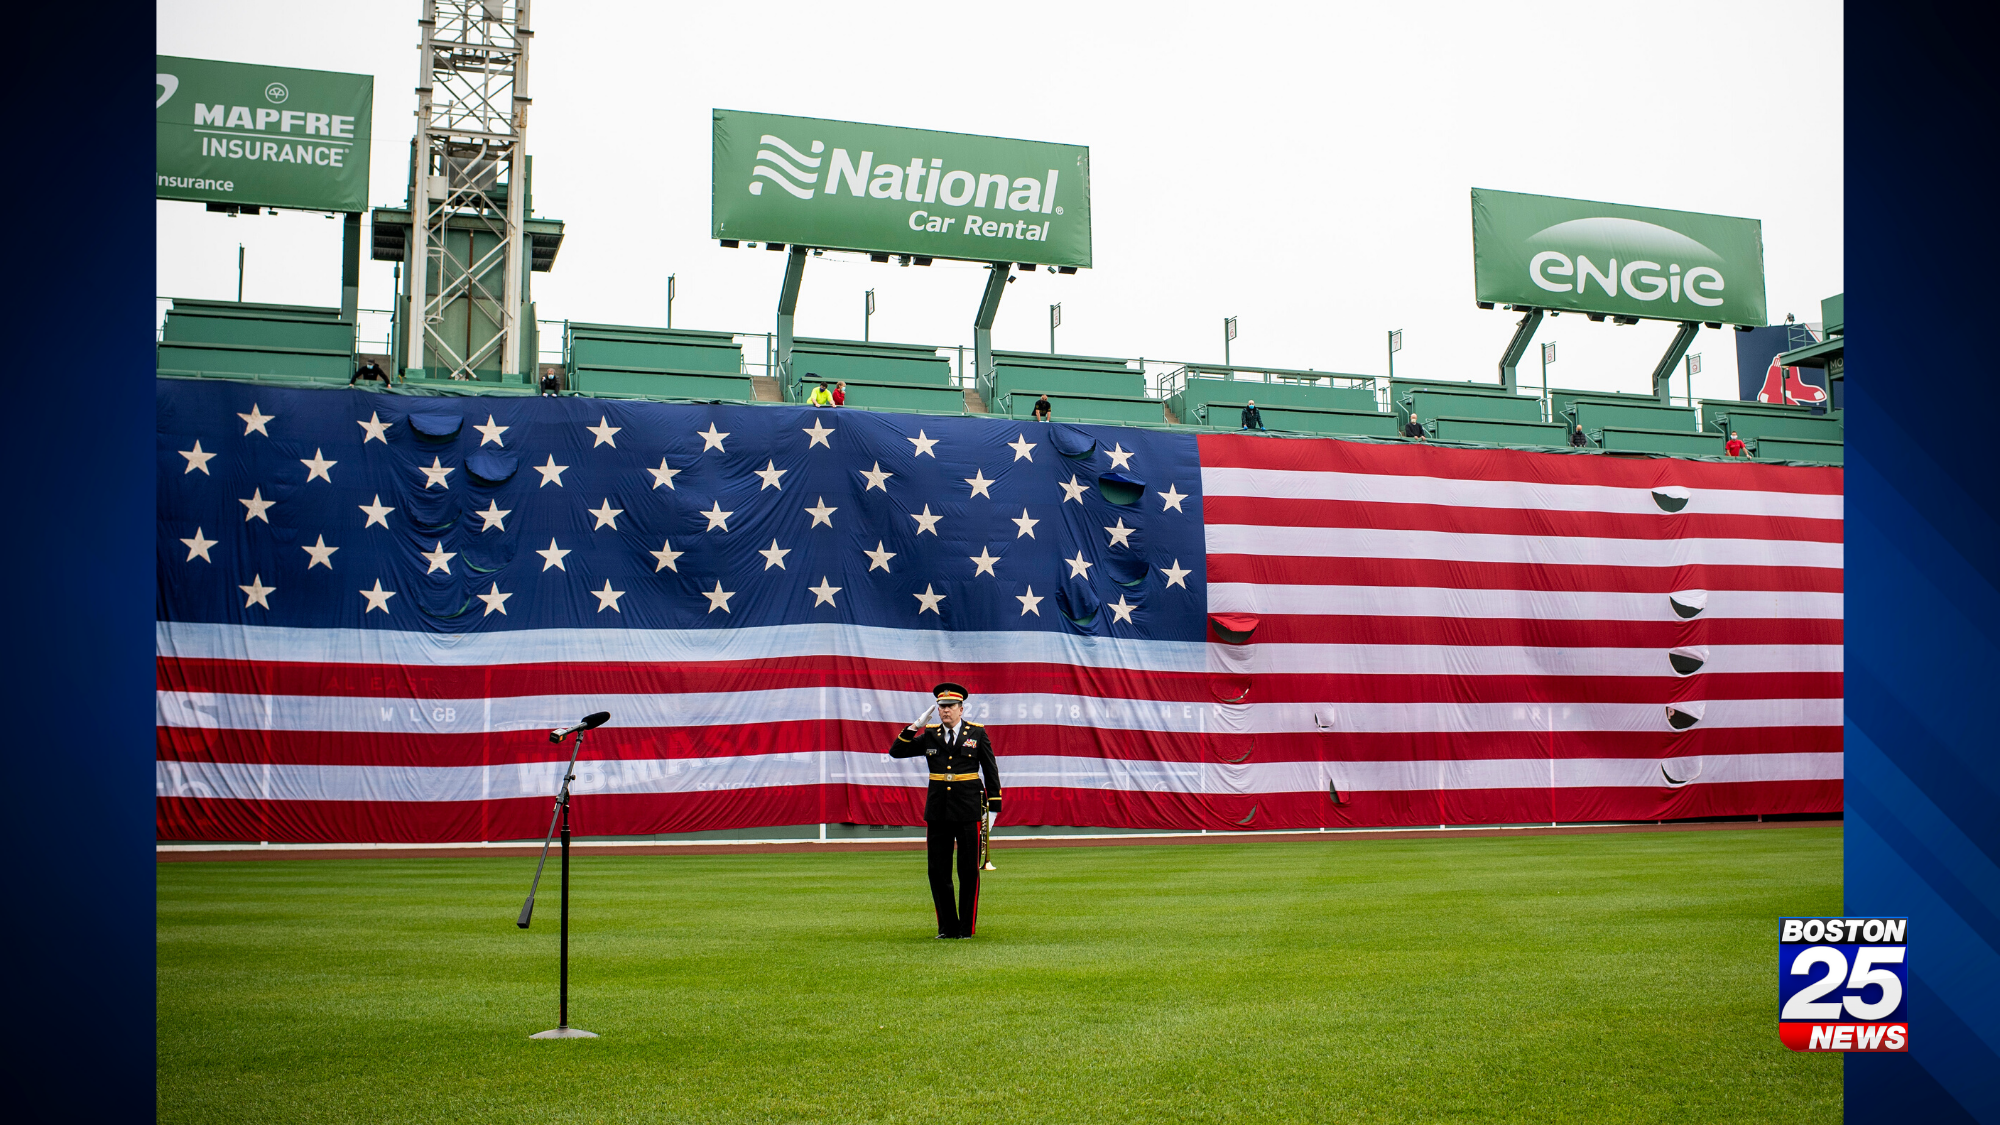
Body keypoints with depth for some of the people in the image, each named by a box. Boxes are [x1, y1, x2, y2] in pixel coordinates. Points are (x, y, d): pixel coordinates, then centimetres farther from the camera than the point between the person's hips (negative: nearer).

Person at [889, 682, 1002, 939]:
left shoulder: (977, 733, 2)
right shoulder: (930, 735, 7)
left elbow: (990, 770, 5)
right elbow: (896, 752, 7)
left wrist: (993, 805, 1)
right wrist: (912, 728, -6)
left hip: (968, 811, -2)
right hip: (938, 812, 2)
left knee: (969, 871, 2)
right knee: (938, 872, 4)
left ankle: (967, 927, 12)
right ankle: (947, 927, 14)